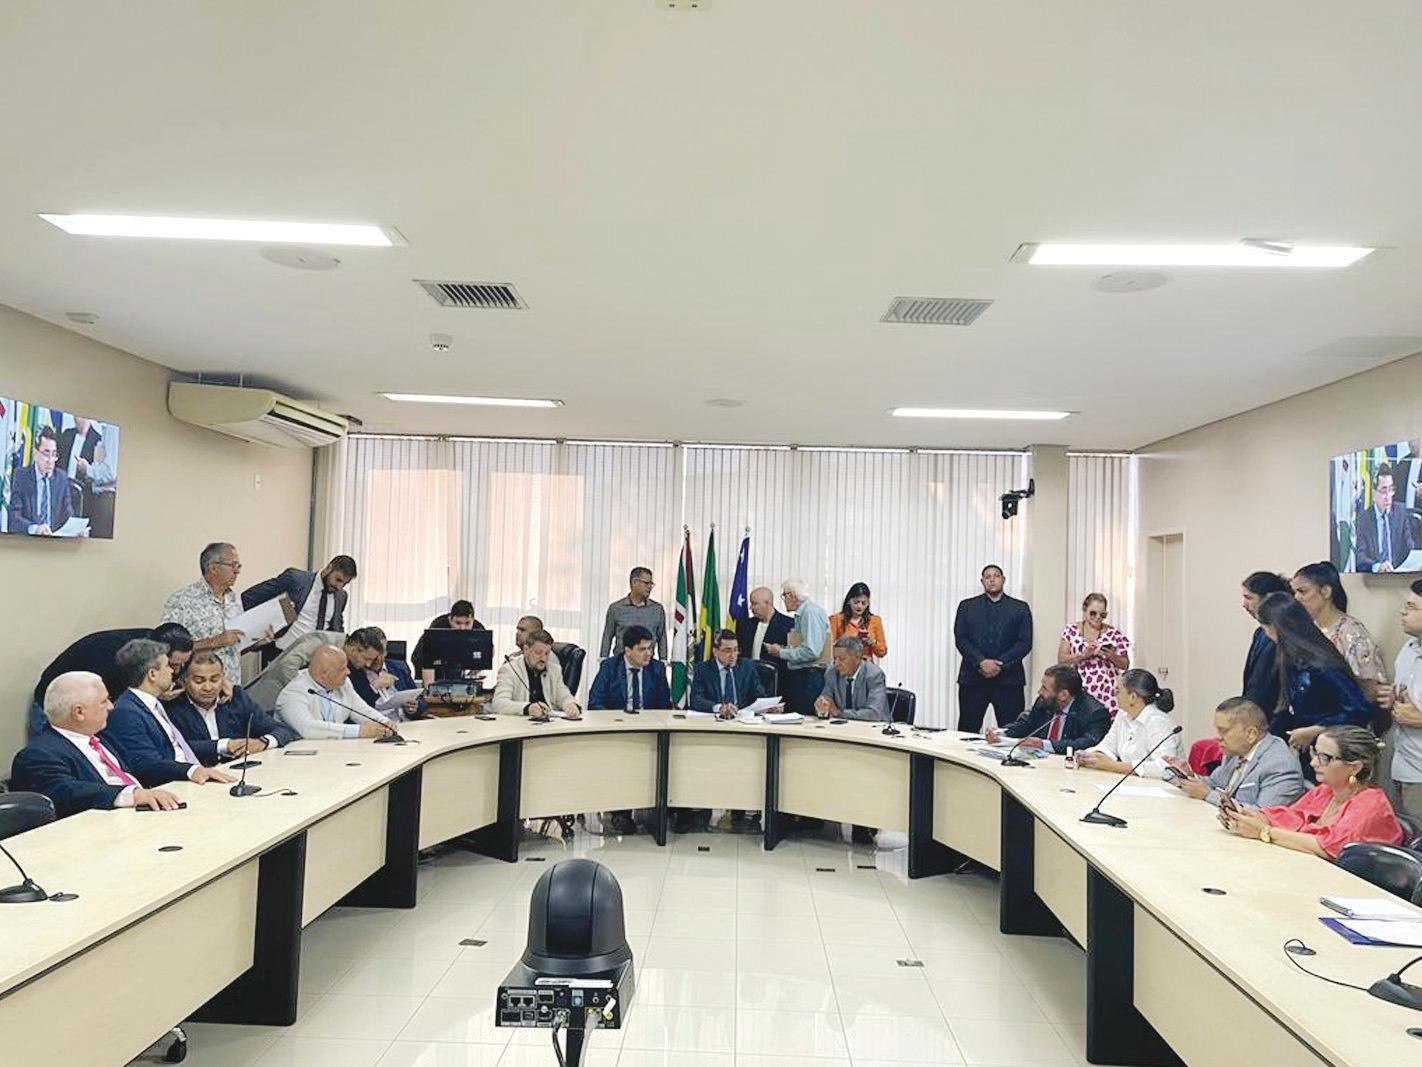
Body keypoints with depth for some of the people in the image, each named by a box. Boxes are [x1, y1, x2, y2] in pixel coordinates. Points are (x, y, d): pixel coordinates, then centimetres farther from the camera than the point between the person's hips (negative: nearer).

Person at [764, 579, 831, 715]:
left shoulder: (811, 612, -13)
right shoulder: (801, 613, 14)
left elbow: (811, 652, -20)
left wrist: (781, 652, -11)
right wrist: (783, 649, 6)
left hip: (810, 677, -9)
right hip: (799, 675, 9)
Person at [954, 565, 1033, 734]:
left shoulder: (1020, 608, 10)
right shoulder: (967, 606, 11)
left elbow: (1025, 642, 1)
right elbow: (960, 639, 2)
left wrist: (1000, 664, -11)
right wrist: (982, 662, -12)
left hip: (1008, 679, 0)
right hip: (973, 677, 1)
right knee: (967, 730, 1)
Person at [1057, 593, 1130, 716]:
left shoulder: (1114, 634, 5)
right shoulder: (1071, 630, 6)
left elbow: (1125, 665, 10)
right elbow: (1061, 659, -1)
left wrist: (1112, 656, -9)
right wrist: (1083, 654, -14)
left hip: (1106, 693, 0)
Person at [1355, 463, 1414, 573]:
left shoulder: (1402, 511, 5)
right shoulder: (1363, 518, -1)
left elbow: (1411, 547, 2)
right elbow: (1360, 556, -9)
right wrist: (1377, 566, -29)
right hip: (1374, 575, -1)